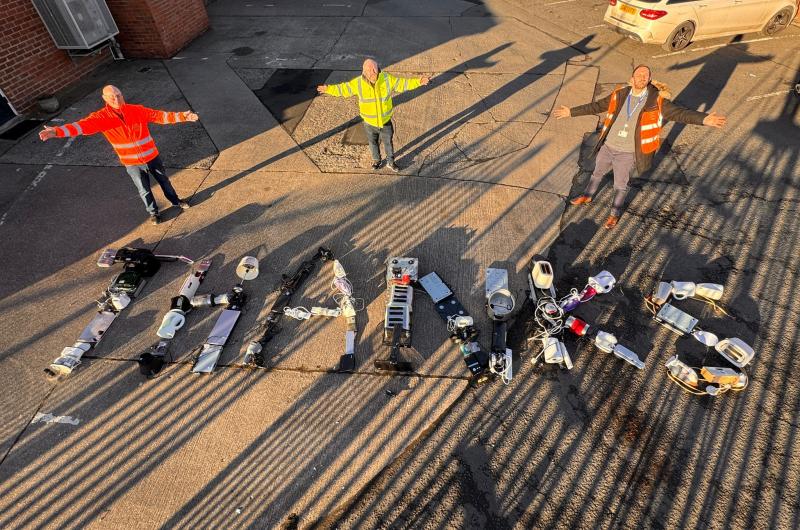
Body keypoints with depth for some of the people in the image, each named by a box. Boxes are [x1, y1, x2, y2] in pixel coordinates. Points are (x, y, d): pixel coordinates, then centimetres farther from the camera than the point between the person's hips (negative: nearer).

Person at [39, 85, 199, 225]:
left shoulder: (137, 110, -8)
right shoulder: (101, 117, -13)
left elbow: (160, 115, -5)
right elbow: (84, 125, -26)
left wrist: (182, 116, -13)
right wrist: (57, 131, -42)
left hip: (152, 157, 1)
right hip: (132, 164, -1)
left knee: (164, 181, 22)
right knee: (144, 190, 15)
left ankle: (176, 201, 48)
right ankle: (153, 212, 38)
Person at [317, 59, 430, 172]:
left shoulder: (387, 79, -17)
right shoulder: (358, 83, -17)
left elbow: (403, 83, -10)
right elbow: (343, 88, -5)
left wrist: (418, 82, -18)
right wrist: (328, 89, -10)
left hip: (385, 121, 0)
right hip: (369, 123, 1)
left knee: (388, 143, 18)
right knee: (373, 143, 23)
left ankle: (390, 162, 42)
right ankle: (377, 160, 49)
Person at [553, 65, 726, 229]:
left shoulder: (657, 101, -13)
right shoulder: (619, 95, -4)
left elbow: (680, 113, -20)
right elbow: (596, 106, 5)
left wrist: (704, 119, -36)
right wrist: (571, 112, 7)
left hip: (627, 153, -3)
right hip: (607, 147, 3)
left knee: (620, 185, 12)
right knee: (597, 173, 24)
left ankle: (615, 213, 35)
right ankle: (587, 196, 50)